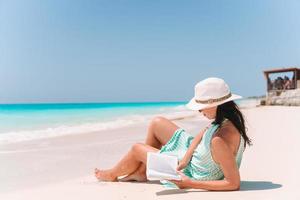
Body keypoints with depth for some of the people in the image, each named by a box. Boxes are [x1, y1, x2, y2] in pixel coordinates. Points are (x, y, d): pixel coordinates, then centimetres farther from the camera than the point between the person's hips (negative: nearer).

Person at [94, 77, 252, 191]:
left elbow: (234, 184, -35)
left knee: (137, 148, 7)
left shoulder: (219, 140, -41)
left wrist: (190, 184, -30)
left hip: (195, 174, -8)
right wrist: (186, 157, -15)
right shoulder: (228, 117, -15)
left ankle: (112, 174, 42)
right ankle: (141, 172, 27)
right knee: (157, 123, 11)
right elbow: (202, 134, -2)